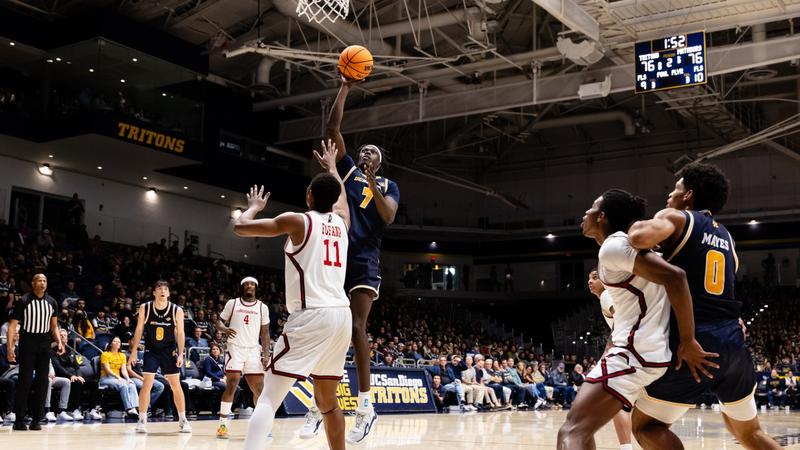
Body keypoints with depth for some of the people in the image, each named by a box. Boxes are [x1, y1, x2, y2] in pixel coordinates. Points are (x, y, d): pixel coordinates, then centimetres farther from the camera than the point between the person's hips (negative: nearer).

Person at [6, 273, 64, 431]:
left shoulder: (52, 302, 7)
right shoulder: (24, 301, -6)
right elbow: (13, 325, -6)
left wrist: (59, 342, 0)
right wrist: (9, 347, -15)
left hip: (44, 345, 4)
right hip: (27, 344, -4)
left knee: (43, 381, 2)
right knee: (25, 381, -4)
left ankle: (36, 419, 7)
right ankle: (19, 420, 2)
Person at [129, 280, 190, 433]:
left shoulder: (177, 310, -7)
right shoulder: (145, 308, -5)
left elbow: (180, 333, -4)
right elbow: (139, 329, 3)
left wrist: (181, 354, -11)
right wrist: (134, 350, -1)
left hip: (169, 351, 0)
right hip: (151, 350, 0)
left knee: (176, 385, 3)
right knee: (147, 384, -9)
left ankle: (182, 420, 14)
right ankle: (142, 420, 0)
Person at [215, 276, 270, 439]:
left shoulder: (262, 307, 8)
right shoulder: (232, 303, 4)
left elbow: (265, 333, 9)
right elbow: (219, 322, 8)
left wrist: (266, 354, 0)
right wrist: (225, 329, -16)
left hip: (254, 350, 2)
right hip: (235, 348, -2)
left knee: (259, 388, 1)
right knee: (231, 385, -13)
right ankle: (223, 423, -7)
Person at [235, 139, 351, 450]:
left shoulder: (297, 221, -1)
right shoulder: (341, 221, 16)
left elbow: (240, 227, 3)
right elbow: (340, 193, 40)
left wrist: (254, 206, 24)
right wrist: (331, 165, 57)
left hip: (311, 316, -6)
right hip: (341, 316, 6)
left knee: (268, 397, -8)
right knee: (328, 399, 20)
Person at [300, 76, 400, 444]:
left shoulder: (388, 186, 15)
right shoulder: (347, 169, 18)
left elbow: (388, 217, -3)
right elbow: (332, 128, 10)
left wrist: (373, 184, -15)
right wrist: (345, 86, 8)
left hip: (364, 259, -2)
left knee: (356, 327, -11)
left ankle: (365, 405, -8)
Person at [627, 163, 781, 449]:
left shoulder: (676, 218, 1)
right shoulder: (726, 238, 23)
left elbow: (640, 238, -23)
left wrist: (636, 226, 3)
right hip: (732, 341, 7)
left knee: (645, 425, 6)